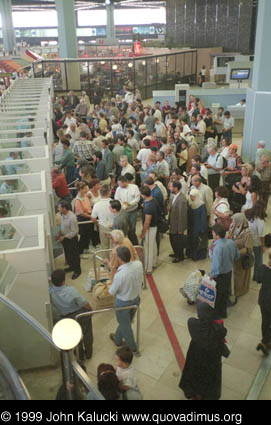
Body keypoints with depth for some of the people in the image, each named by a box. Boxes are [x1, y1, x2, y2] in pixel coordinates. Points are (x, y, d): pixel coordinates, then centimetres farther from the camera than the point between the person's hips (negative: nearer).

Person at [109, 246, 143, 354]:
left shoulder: (119, 275, -37)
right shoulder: (139, 264, -22)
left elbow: (112, 292, -19)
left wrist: (109, 284, 1)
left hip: (123, 303, -5)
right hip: (136, 298, 6)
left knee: (125, 325, 21)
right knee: (126, 322, 28)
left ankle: (133, 348, 41)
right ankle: (117, 339, 53)